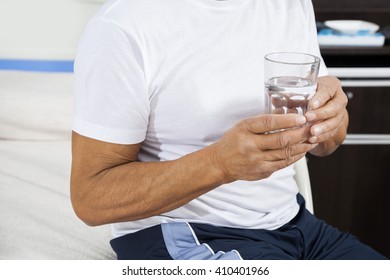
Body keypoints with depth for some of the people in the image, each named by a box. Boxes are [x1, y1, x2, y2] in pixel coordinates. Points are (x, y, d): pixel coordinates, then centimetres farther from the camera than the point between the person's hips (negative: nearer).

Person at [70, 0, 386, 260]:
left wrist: (331, 119, -13)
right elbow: (90, 198, -16)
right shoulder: (121, 29, -17)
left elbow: (320, 142, 12)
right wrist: (220, 162, -30)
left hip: (294, 222, 7)